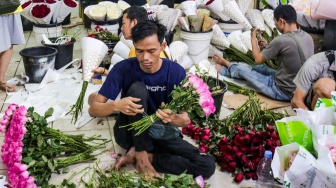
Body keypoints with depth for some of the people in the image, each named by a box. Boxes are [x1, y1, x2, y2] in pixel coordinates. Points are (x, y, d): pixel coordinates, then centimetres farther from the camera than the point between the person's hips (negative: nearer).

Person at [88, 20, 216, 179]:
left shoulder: (176, 72, -13)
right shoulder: (123, 68, -15)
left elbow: (186, 120, -12)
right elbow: (93, 109, -15)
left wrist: (173, 119, -37)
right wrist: (116, 105, -38)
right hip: (130, 133, -2)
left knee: (208, 165, -19)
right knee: (137, 88, -29)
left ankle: (137, 155, -10)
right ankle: (141, 154, -20)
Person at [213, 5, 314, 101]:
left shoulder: (281, 40, -25)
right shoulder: (307, 37, -2)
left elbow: (258, 60, -9)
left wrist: (253, 40, 7)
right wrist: (267, 46, 13)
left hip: (283, 92, -7)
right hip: (300, 89, 7)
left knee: (242, 69, 11)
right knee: (261, 68, 25)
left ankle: (226, 65, 44)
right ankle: (227, 68, 46)